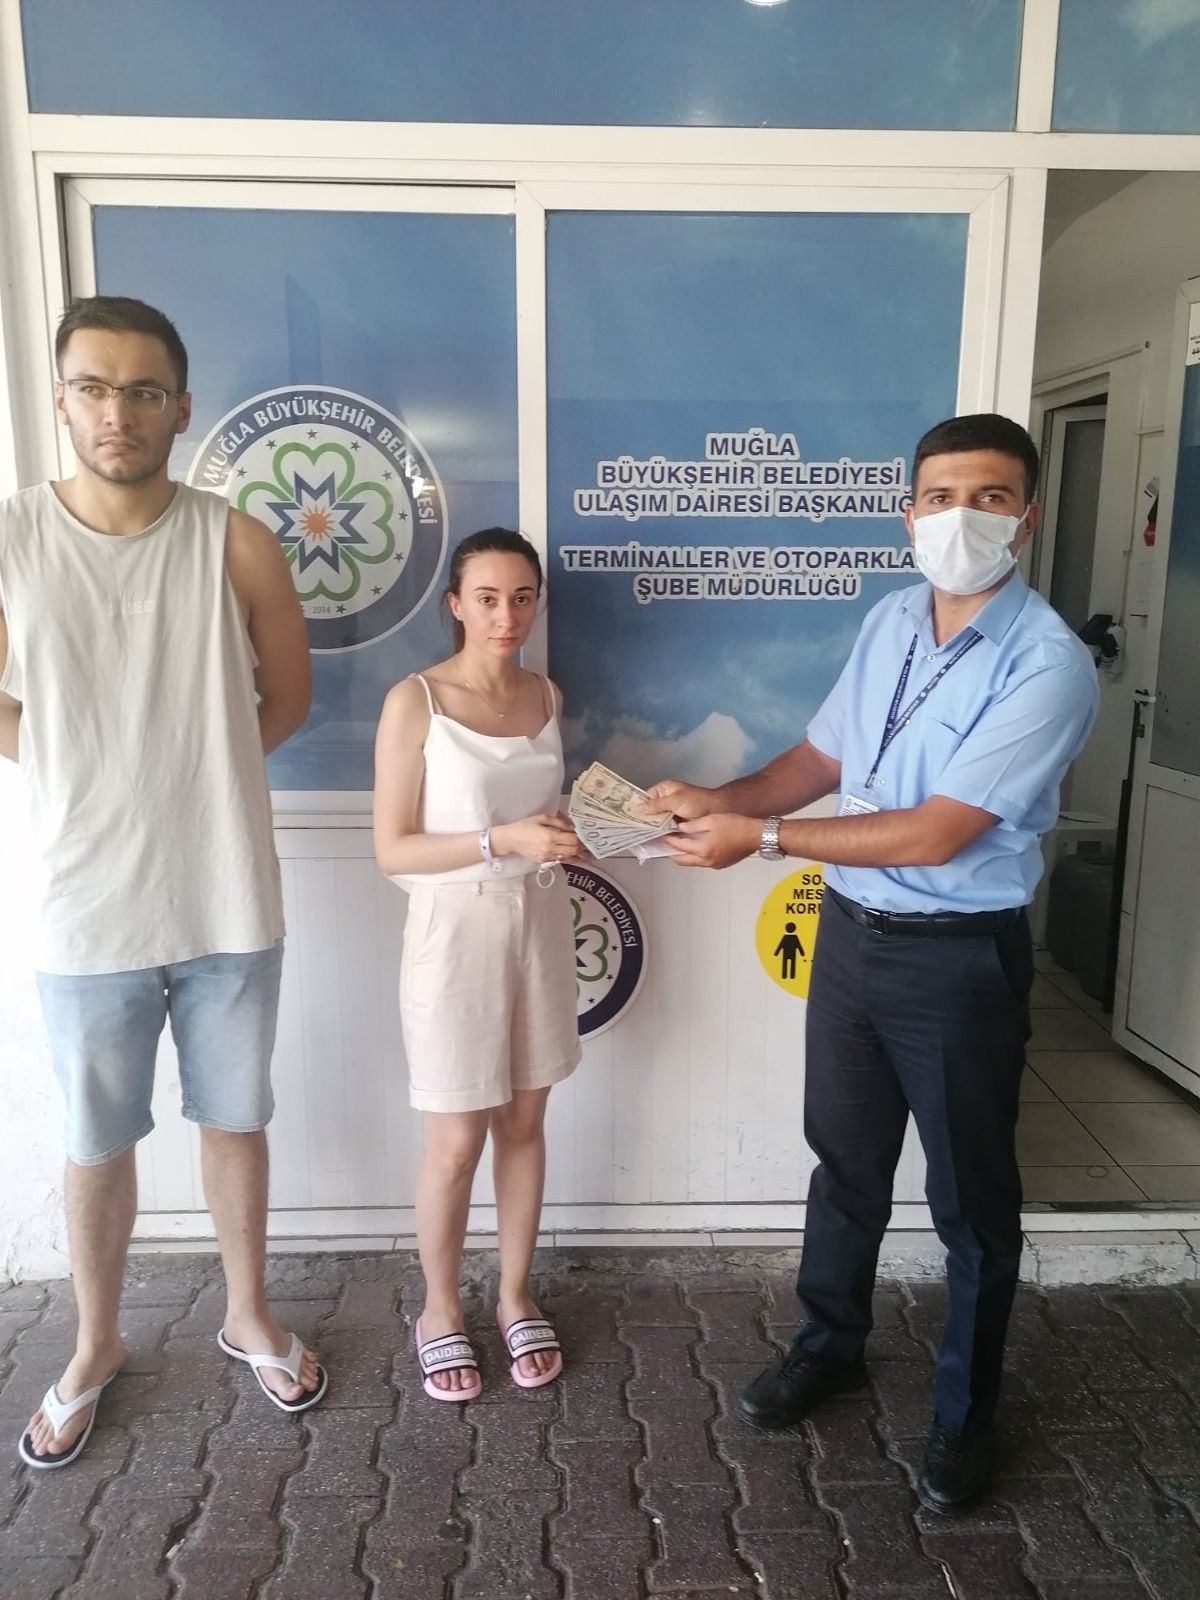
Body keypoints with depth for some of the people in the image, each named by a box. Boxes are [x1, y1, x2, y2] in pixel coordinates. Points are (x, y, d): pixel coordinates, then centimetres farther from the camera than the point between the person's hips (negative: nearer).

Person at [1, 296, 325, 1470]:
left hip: (229, 907, 0)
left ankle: (249, 1317, 40)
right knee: (97, 1146, 17)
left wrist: (185, 763, -1)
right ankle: (95, 1347, 41)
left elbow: (287, 700, 5)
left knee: (234, 1124, 17)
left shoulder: (236, 545, -6)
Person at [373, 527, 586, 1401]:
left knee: (525, 1123, 15)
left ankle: (516, 1297, 34)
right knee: (457, 1139, 6)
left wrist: (563, 835, -4)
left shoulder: (547, 695, 5)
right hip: (456, 932, -5)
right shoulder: (415, 701, -12)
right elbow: (392, 850, -13)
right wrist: (502, 841, -24)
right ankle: (440, 1310, 30)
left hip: (540, 924, 5)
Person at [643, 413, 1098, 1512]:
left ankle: (966, 1414, 36)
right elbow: (822, 758, 10)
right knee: (846, 1160, 21)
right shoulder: (889, 623, 2)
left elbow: (935, 834, -25)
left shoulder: (1048, 664, -20)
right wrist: (719, 798, -7)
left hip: (960, 959, -6)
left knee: (971, 1197, 13)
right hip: (852, 931, 6)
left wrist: (761, 838, -22)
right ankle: (831, 1346, 45)